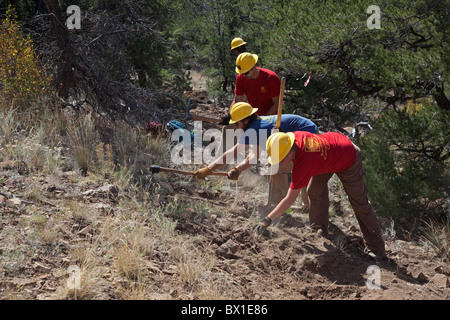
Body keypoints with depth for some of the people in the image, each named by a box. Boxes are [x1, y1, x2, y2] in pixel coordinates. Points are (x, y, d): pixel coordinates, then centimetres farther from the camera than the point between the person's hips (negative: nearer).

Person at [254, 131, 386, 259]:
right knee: (315, 190, 6)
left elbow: (290, 199, -34)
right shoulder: (295, 136, -22)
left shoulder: (303, 164, -39)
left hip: (348, 162, -8)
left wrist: (267, 220, -30)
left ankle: (377, 249, 7)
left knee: (359, 203, -2)